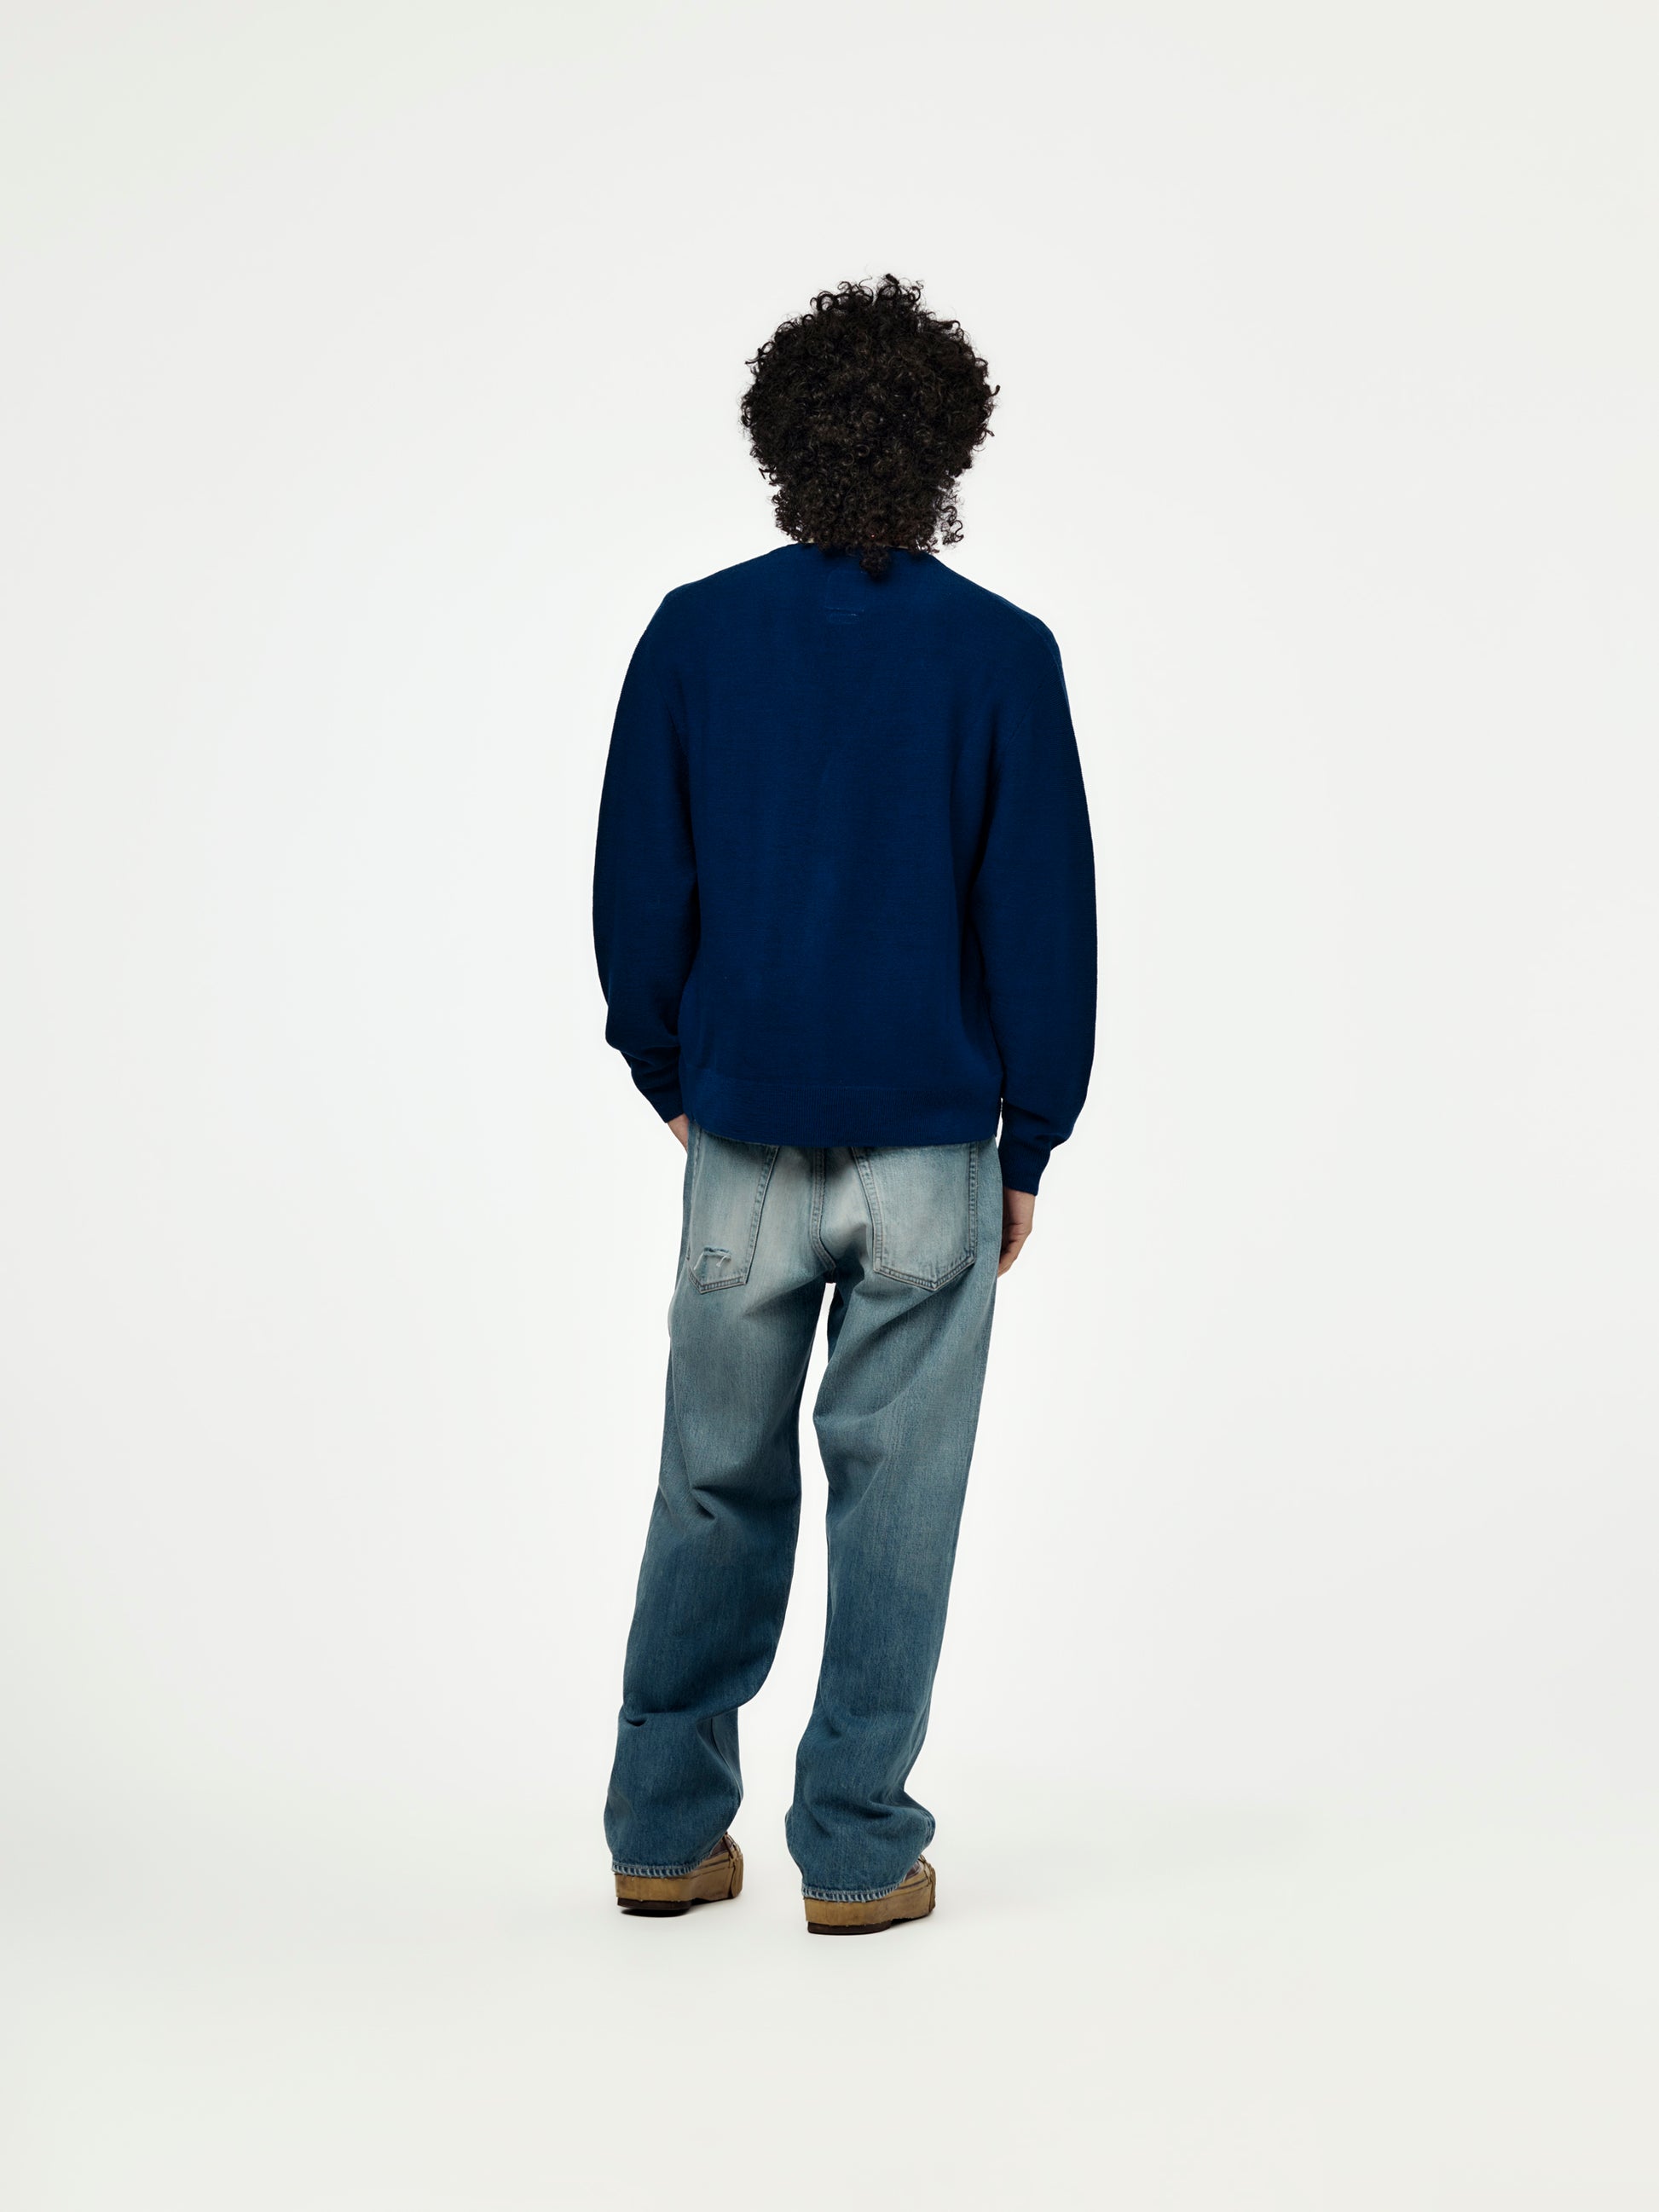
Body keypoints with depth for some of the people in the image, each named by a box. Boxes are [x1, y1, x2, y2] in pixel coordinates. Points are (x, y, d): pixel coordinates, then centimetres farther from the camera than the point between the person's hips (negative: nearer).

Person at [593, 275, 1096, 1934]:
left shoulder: (693, 635, -2)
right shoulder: (1001, 656, -6)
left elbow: (635, 892, 2)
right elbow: (1044, 919, -4)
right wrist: (1030, 1146, 5)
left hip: (745, 1139, 2)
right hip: (930, 1142, -2)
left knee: (717, 1485, 13)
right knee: (897, 1491, 7)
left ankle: (664, 1832, 22)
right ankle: (856, 1851, 14)